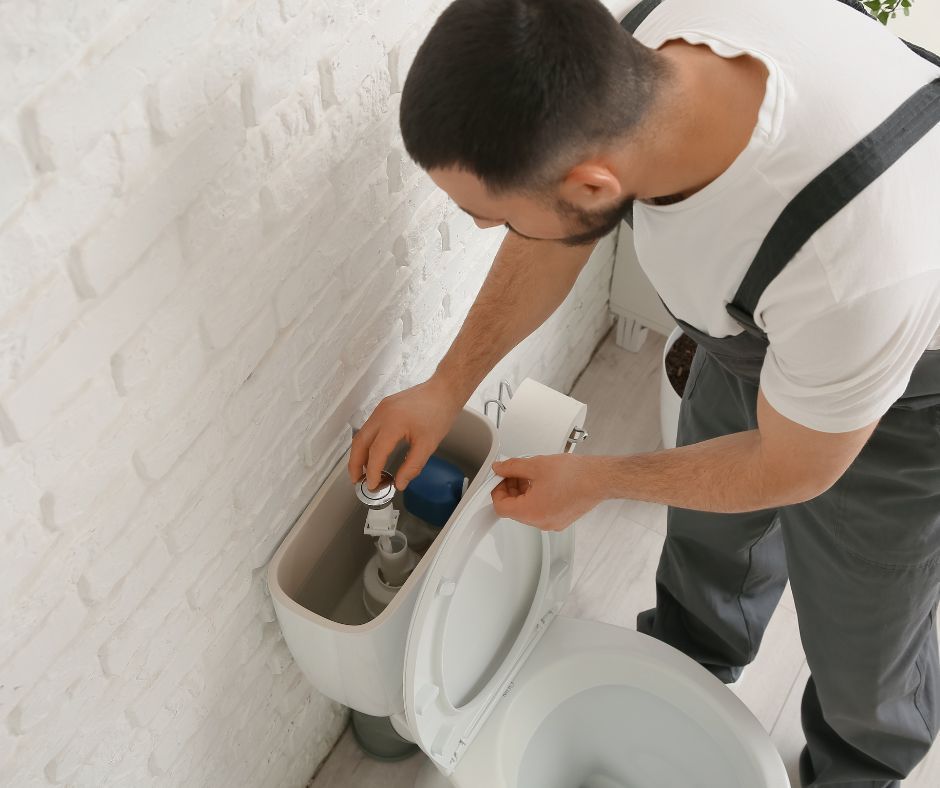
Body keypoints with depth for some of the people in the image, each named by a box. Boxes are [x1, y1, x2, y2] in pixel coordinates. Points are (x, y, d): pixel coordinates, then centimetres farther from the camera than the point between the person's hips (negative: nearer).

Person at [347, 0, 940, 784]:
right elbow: (555, 239, -7)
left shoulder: (855, 269, -47)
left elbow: (790, 470, -25)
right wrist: (448, 385, -4)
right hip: (753, 335, 5)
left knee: (865, 639, 16)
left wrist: (597, 480, -12)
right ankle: (691, 668, 61)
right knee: (709, 540, 27)